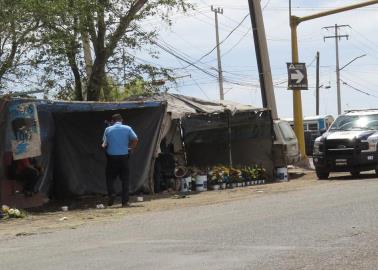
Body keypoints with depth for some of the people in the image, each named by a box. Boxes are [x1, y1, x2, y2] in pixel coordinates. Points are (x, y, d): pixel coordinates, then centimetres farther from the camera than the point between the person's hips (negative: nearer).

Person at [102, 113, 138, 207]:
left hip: (111, 156, 0)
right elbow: (135, 139, -7)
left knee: (110, 177, 13)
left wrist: (104, 146, 22)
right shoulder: (127, 128, 1)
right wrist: (131, 148, 7)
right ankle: (125, 201, 3)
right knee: (125, 179, 6)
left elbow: (104, 144, 0)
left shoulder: (108, 130, 1)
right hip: (124, 156, 0)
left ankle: (111, 193, -11)